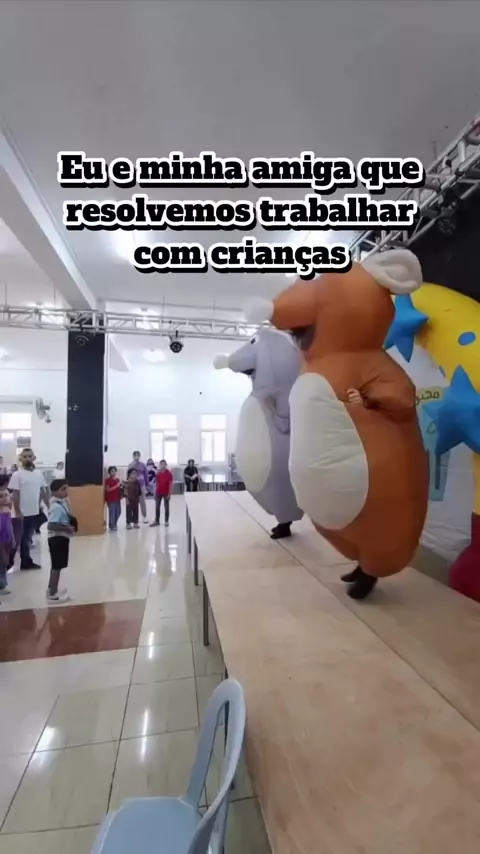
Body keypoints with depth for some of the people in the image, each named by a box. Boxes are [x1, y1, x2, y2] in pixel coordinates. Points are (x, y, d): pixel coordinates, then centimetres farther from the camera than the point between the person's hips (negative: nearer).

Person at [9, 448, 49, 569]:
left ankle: (26, 562, 25)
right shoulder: (17, 475, -10)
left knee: (27, 538, 16)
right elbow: (15, 495, -12)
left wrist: (49, 507, 9)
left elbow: (43, 492, 11)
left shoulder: (39, 474, 5)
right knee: (21, 539, 3)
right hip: (23, 513, -5)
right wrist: (17, 512, -16)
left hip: (35, 512, 5)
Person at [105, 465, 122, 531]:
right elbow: (107, 490, -17)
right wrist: (116, 486, -23)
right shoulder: (108, 480, -10)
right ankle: (111, 526, 10)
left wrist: (121, 487, 0)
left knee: (118, 512, 11)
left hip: (117, 499, 7)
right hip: (111, 500, -7)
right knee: (112, 513, -2)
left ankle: (114, 524, 29)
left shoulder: (117, 479, 10)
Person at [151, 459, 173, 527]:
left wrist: (169, 493, -13)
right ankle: (157, 521, 16)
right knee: (157, 507, 6)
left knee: (166, 507, 6)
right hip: (158, 493, 4)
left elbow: (171, 484, -9)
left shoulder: (169, 473, -8)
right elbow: (157, 483, 9)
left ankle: (167, 521, 14)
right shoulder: (158, 473, 4)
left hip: (166, 493, -4)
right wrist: (155, 493, 6)